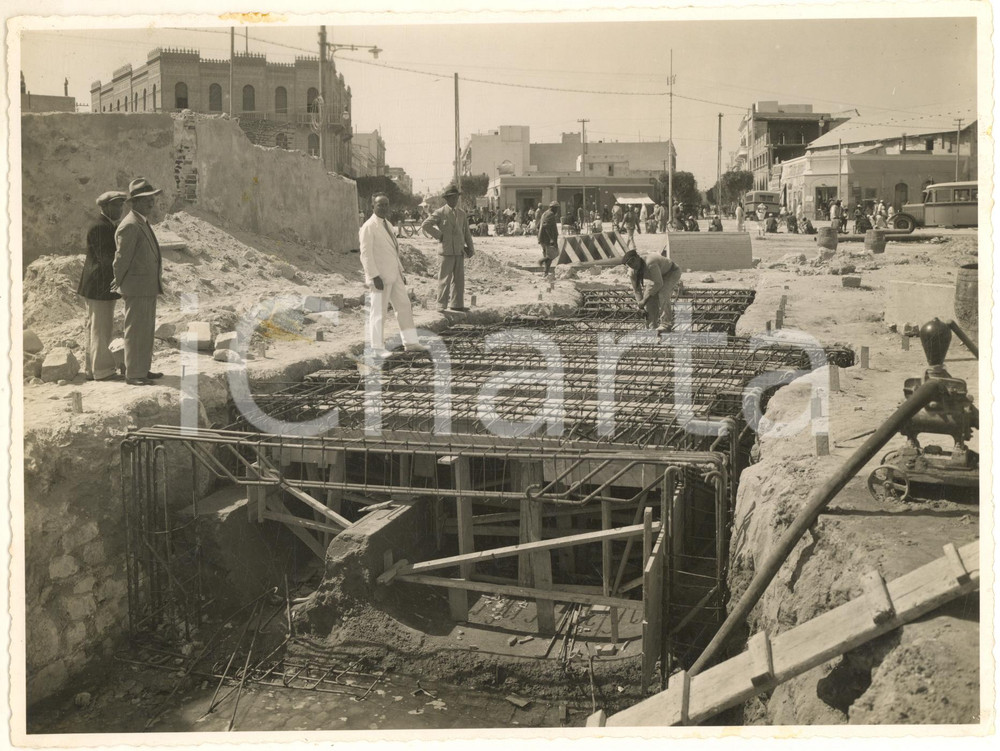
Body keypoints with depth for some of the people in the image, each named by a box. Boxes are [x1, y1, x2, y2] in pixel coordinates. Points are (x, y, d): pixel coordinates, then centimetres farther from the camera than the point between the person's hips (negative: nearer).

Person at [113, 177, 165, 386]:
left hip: (149, 288, 10)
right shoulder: (129, 226, -17)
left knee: (147, 330, 14)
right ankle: (133, 375, 2)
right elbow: (121, 259, -14)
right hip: (136, 288, -10)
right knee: (136, 331, -4)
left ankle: (143, 370, 23)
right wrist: (118, 285, -3)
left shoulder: (143, 223, 15)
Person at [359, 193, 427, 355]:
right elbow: (366, 254, -17)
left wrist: (401, 272, 18)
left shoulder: (387, 224, 15)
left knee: (404, 306, 10)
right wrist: (375, 277, -23)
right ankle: (376, 347, 9)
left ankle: (410, 342, 17)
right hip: (380, 277, -9)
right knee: (378, 312, -1)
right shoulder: (368, 227, -13)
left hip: (393, 275, 9)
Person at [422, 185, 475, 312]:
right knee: (445, 279, -4)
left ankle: (456, 304, 17)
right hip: (447, 250, -6)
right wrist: (439, 235, -7)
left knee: (459, 279, 9)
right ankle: (442, 306, 2)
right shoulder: (440, 213, -3)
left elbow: (466, 232, 17)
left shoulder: (461, 213, 14)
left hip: (460, 250, 6)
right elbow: (425, 225, -8)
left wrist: (470, 248, 11)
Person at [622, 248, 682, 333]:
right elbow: (636, 289, -4)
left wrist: (645, 300, -31)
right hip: (660, 275, 8)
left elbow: (658, 283, -37)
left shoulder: (650, 263, -40)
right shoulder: (634, 271, -15)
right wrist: (642, 306, -9)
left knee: (663, 294, -29)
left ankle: (666, 324, -26)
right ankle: (653, 326, 3)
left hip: (672, 272, -8)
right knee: (651, 298, -6)